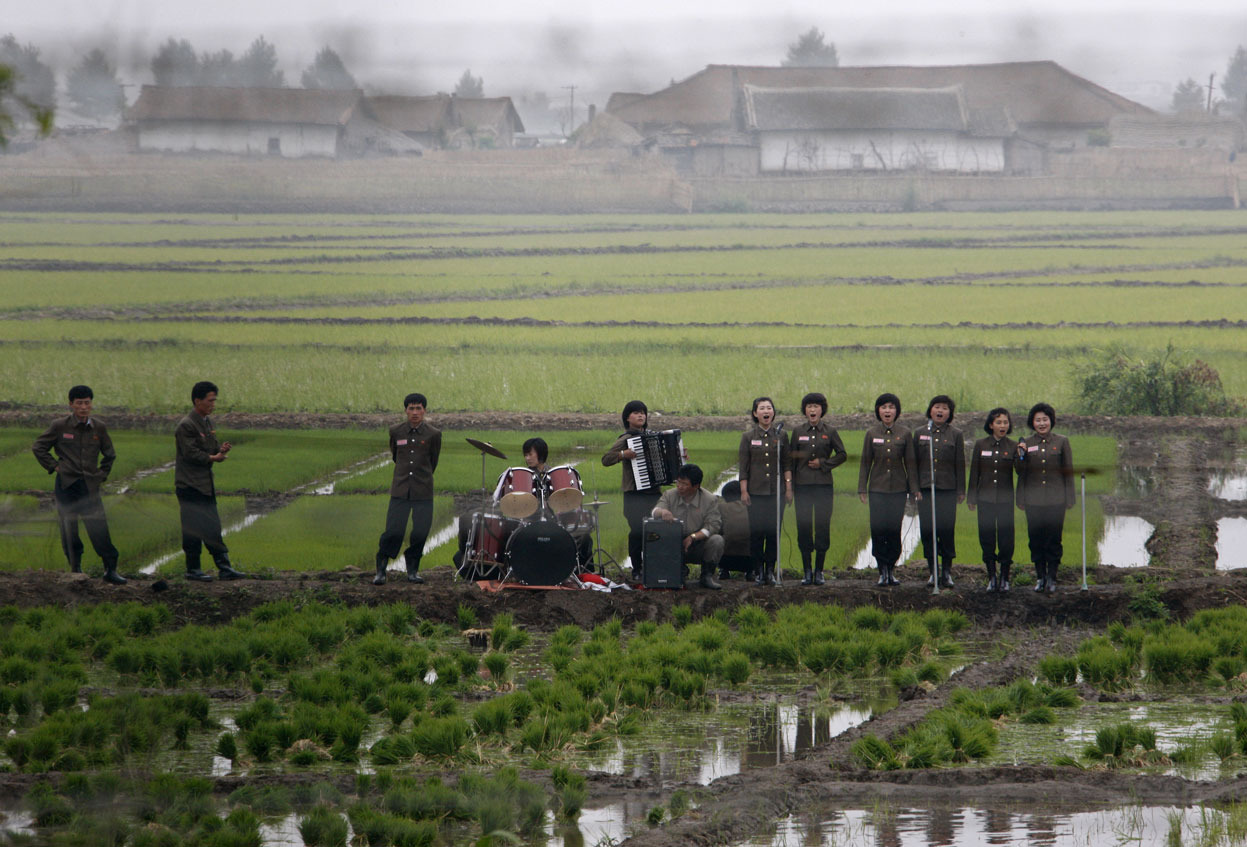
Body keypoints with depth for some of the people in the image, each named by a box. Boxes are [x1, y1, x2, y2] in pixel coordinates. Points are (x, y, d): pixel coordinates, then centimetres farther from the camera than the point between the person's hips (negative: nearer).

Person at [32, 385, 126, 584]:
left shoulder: (99, 428, 6)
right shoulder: (60, 426, -2)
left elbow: (109, 455, 22)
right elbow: (38, 447, 9)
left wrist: (102, 474, 13)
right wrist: (53, 466, 2)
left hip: (90, 485, 1)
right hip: (66, 485, -1)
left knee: (99, 528, -8)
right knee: (69, 529, 2)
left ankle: (110, 570, -7)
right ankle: (75, 568, 15)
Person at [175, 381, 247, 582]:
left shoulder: (208, 422, 14)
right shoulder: (186, 425, -14)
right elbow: (190, 453, -19)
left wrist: (221, 450, -4)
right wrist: (212, 457, -17)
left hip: (206, 483, 9)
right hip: (189, 484, -9)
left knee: (212, 527, 9)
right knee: (193, 528, -4)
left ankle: (224, 568, 9)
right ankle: (192, 569, 4)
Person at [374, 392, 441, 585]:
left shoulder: (433, 434, -1)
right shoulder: (396, 431, 3)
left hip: (423, 491, 0)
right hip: (400, 490, 0)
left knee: (420, 531, -3)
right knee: (393, 531, -7)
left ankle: (413, 570, 15)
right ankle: (381, 571, 3)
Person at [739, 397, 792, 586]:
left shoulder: (780, 436, 7)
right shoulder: (748, 437, 3)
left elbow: (787, 464, 10)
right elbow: (743, 466, 3)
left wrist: (788, 487, 3)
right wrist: (744, 491, -3)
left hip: (776, 492, 1)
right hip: (756, 491, -1)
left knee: (774, 531, -1)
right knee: (757, 531, -3)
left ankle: (770, 570, 8)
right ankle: (758, 571, 6)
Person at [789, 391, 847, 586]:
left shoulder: (830, 431, 4)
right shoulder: (798, 432, 7)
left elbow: (842, 455, 9)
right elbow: (791, 459, 9)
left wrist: (823, 463, -5)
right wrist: (789, 486, 5)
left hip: (823, 485, -1)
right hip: (802, 485, 1)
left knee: (822, 526, -2)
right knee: (804, 526, -1)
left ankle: (819, 571, 6)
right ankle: (807, 571, 6)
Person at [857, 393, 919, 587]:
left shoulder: (904, 434, 3)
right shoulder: (872, 434, 4)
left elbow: (910, 463, 5)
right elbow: (865, 462, 7)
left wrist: (914, 489, 0)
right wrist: (862, 489, 1)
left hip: (898, 490, 0)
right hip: (877, 489, 0)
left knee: (894, 529, -4)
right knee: (878, 528, -8)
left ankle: (891, 569, 9)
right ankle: (882, 571, 1)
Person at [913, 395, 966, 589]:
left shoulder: (956, 435, 7)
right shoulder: (919, 434, 11)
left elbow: (960, 464, 7)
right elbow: (914, 462, 11)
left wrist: (961, 491, 2)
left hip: (947, 490, -2)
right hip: (925, 489, 2)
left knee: (946, 529, -6)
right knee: (927, 529, -1)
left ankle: (946, 571, 2)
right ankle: (933, 571, 7)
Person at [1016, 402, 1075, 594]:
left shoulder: (1061, 442, 3)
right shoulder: (1026, 444, 6)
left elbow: (1068, 472, 5)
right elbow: (1021, 473, 11)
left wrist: (1069, 500, 1)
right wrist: (1021, 457, -8)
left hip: (1055, 500, -1)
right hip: (1034, 501, 1)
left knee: (1053, 540, -2)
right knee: (1036, 539, 3)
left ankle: (1051, 578, 5)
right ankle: (1040, 577, 14)